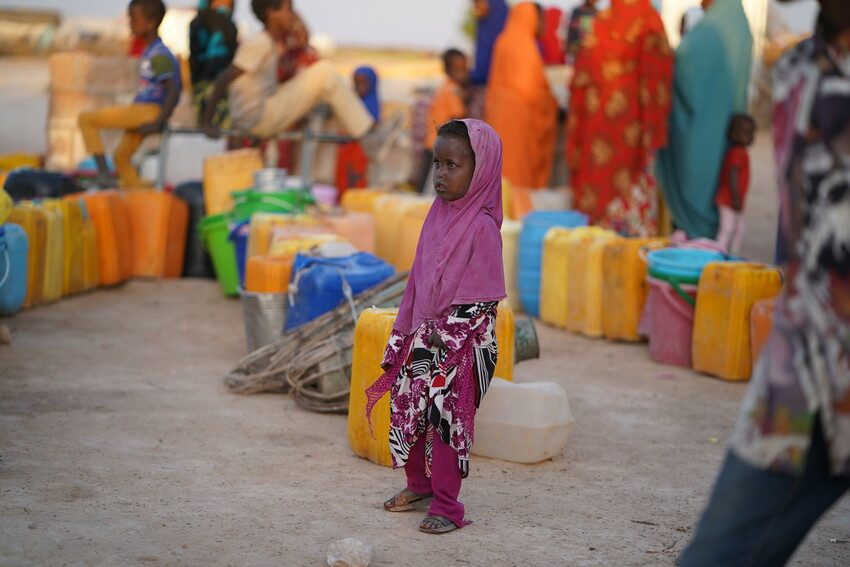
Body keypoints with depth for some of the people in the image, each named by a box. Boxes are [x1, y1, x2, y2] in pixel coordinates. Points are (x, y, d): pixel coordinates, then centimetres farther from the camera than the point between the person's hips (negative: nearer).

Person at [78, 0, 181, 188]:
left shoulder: (159, 55, -15)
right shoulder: (150, 51, 14)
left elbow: (173, 90, -23)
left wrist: (157, 123, -26)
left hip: (149, 110, -10)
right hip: (140, 111, 10)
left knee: (86, 119, -10)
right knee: (121, 157, 21)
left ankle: (103, 172, -10)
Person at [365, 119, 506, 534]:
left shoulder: (482, 225, -15)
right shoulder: (438, 214, 5)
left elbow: (482, 298, -14)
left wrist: (445, 334, -15)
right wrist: (404, 336, 13)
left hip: (460, 344, -7)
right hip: (424, 336, 7)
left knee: (448, 418, -1)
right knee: (406, 407, 13)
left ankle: (446, 506, 11)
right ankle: (419, 484, 33)